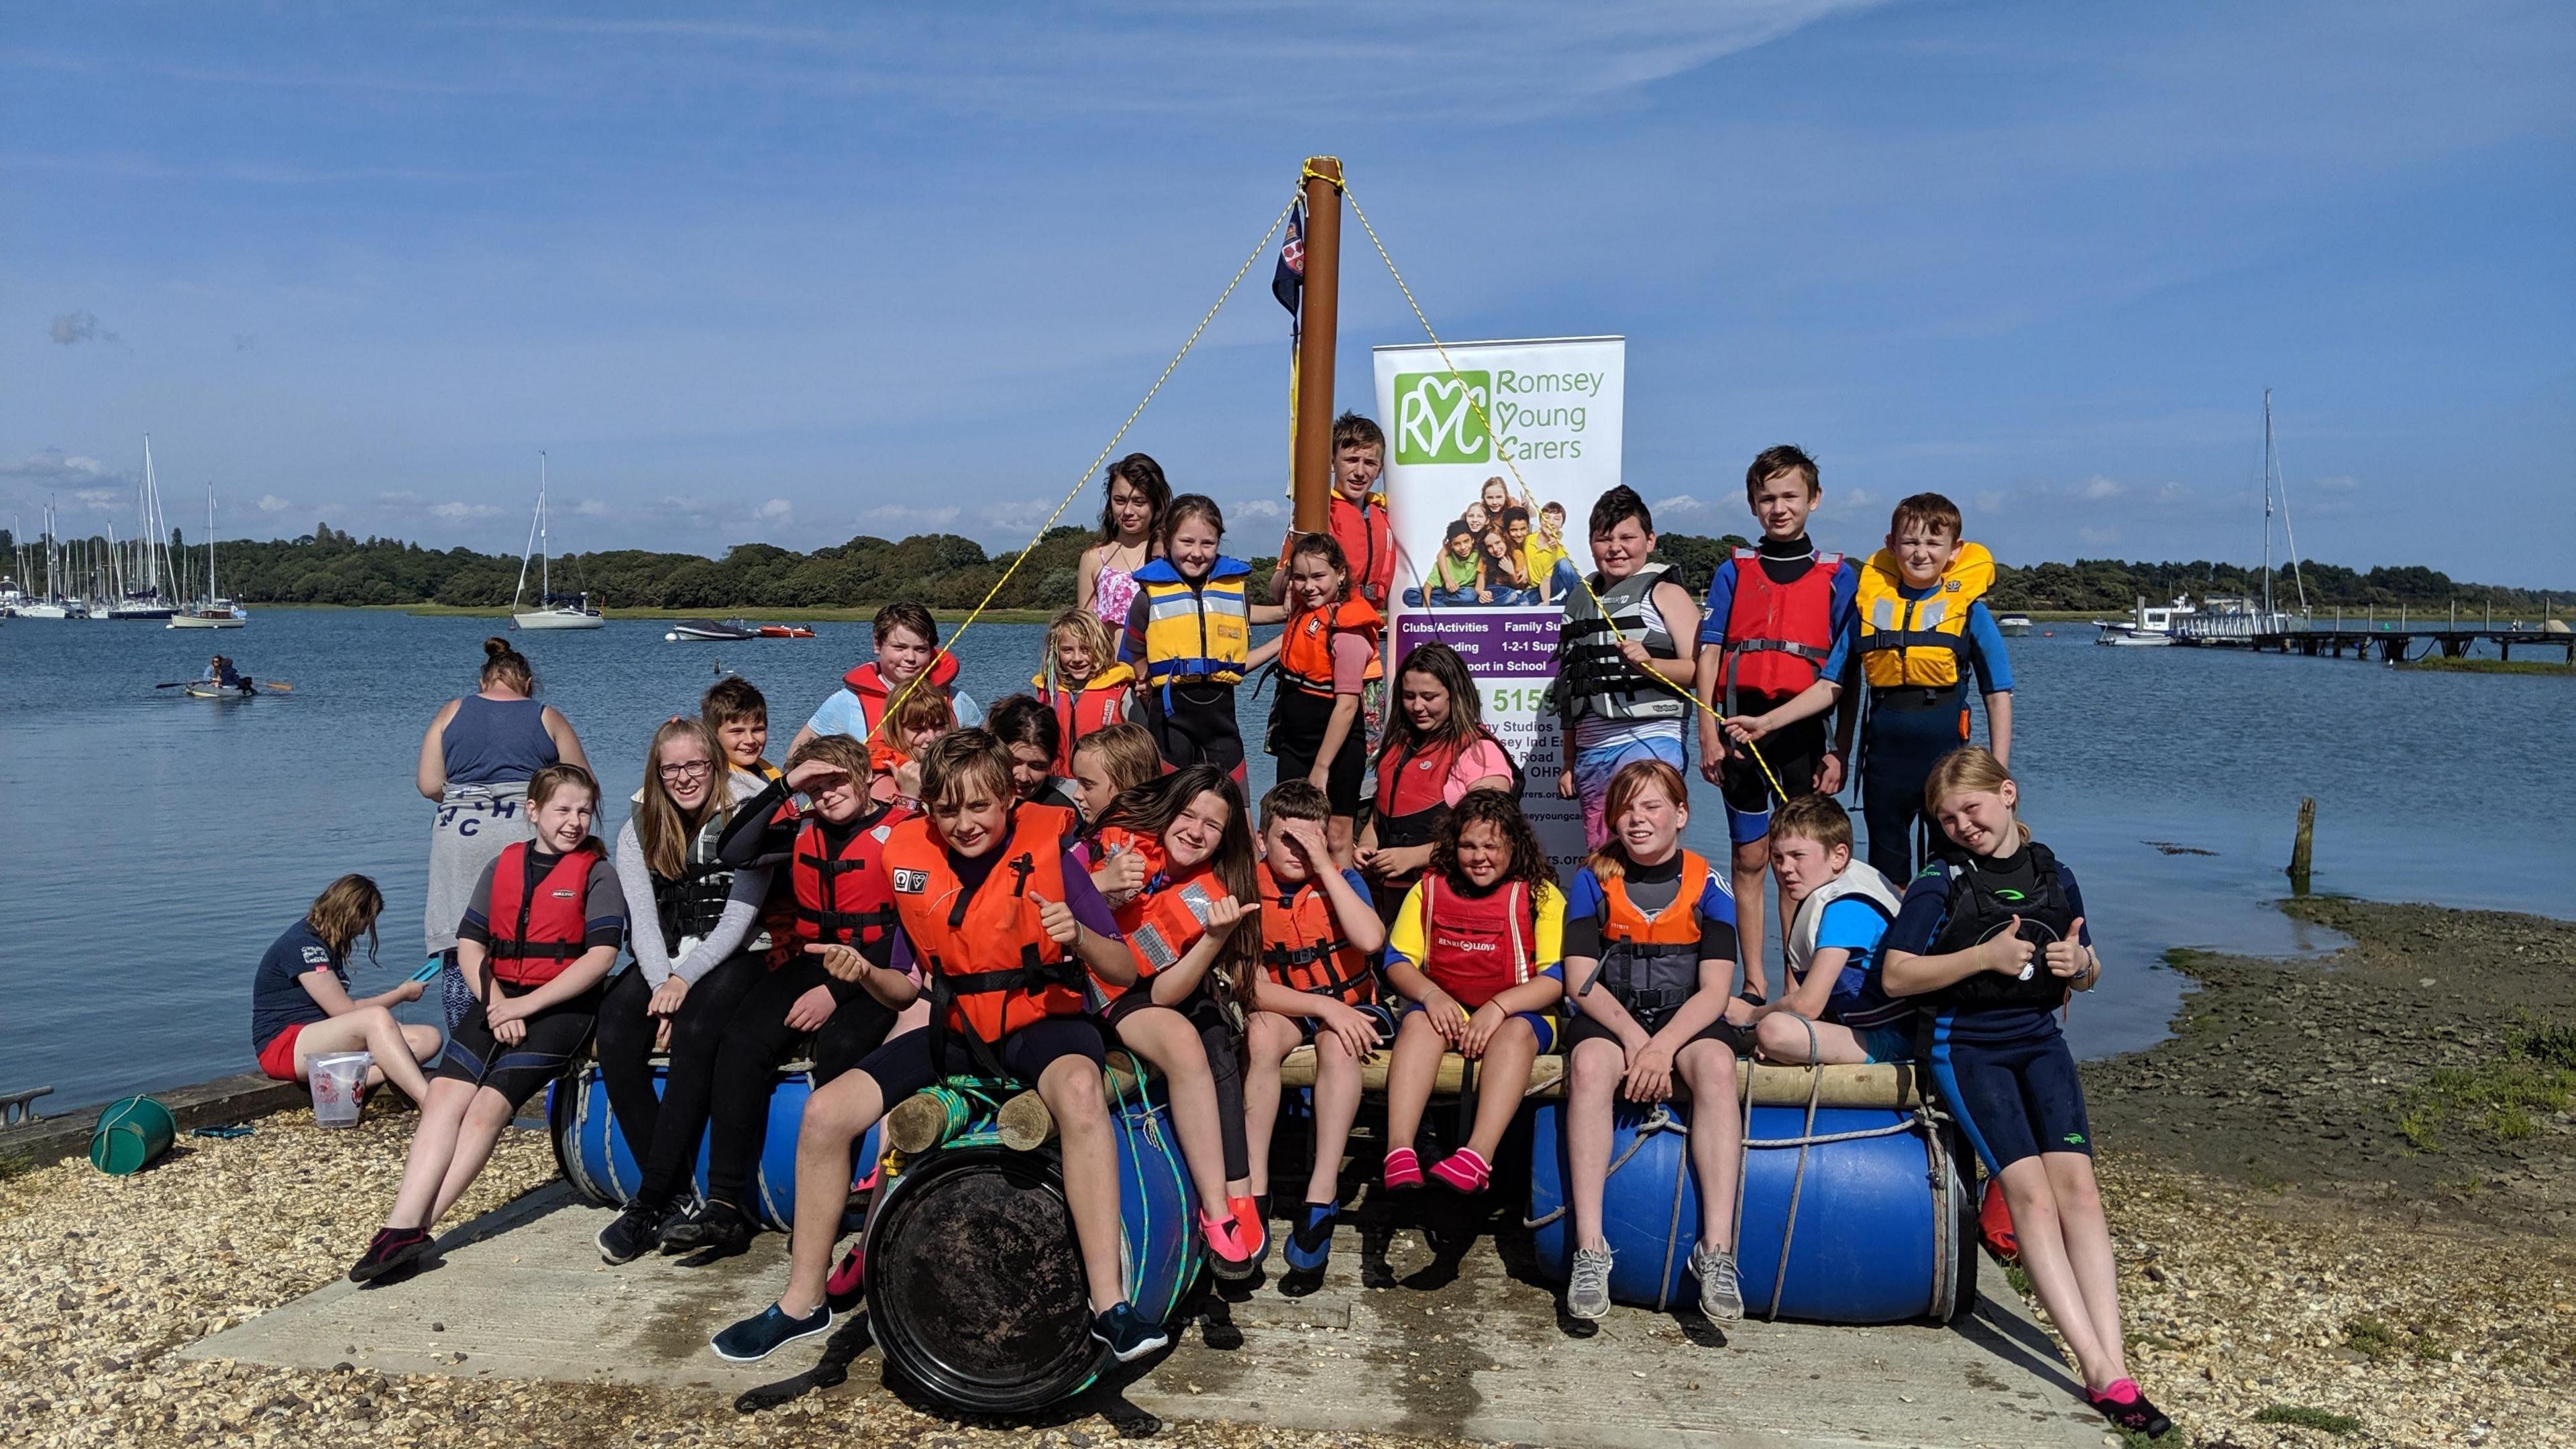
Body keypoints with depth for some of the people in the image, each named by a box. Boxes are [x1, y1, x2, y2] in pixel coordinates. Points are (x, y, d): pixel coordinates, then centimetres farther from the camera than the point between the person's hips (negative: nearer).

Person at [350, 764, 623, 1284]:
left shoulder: (596, 872, 0)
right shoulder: (503, 866, 13)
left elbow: (601, 955, -10)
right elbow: (469, 943, 9)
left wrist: (527, 1005, -15)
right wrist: (497, 1005, -8)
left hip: (562, 1007, -4)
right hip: (502, 999, 5)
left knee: (487, 1107, -21)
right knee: (444, 1095, -18)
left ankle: (409, 1229, -22)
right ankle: (402, 1227, -27)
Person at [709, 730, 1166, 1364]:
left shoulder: (1046, 849, -11)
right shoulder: (914, 860, 0)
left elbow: (1125, 971, -10)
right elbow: (907, 988, 10)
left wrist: (1077, 937, -31)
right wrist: (866, 974, -12)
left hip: (1041, 1023, -4)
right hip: (954, 1032, 5)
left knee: (1079, 1089, -39)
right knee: (826, 1111, -12)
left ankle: (1110, 1304, -35)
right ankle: (803, 1302, 7)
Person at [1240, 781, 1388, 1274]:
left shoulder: (1342, 879, -8)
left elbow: (1371, 940, -28)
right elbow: (1256, 989, -10)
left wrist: (1324, 868, -26)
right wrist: (1325, 1007, -24)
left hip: (1352, 1007, -1)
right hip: (1288, 1008, 1)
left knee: (1337, 1044, -34)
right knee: (1261, 1032, -32)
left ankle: (1321, 1196, -34)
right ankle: (1255, 1191, -30)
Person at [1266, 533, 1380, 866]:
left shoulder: (1347, 628, -19)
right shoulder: (1301, 612, 5)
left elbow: (1347, 704, -21)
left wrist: (1321, 767, -21)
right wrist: (1287, 570, 11)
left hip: (1335, 744, -8)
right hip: (1294, 741, 8)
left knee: (1336, 838, 1)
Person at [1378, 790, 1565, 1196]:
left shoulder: (1541, 895, 0)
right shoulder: (1429, 888, 8)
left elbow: (1558, 976, -9)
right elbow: (1398, 961, 4)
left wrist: (1499, 1006, -23)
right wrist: (1431, 995, -18)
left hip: (1518, 1013, -2)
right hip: (1444, 1011, 2)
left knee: (1515, 1031, -35)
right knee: (1418, 1022, -30)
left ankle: (1478, 1155, -50)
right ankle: (1399, 1152, -44)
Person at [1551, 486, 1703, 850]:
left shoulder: (1664, 593, 3)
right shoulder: (1580, 601, 20)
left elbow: (1700, 670, -8)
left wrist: (1647, 663, -25)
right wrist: (1569, 763, 22)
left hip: (1648, 742, -6)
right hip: (1591, 753, 6)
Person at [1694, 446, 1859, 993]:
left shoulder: (1838, 576, 8)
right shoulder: (1733, 572, 10)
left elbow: (1845, 675, 5)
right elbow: (1709, 656, 5)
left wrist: (1838, 750, -1)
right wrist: (1709, 735, -4)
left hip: (1805, 731, -1)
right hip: (1742, 727, 1)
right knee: (1750, 859, 5)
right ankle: (1754, 982, 11)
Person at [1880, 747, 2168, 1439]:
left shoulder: (2054, 876, 9)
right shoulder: (1940, 883, -3)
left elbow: (2087, 977, 19)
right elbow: (1896, 975, -9)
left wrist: (2080, 963, -5)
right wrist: (1985, 955, -18)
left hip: (2040, 1039, 4)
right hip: (1966, 1046, -3)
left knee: (2077, 1185, -14)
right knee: (2030, 1192, -16)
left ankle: (2114, 1368, -15)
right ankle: (2100, 1370, -18)